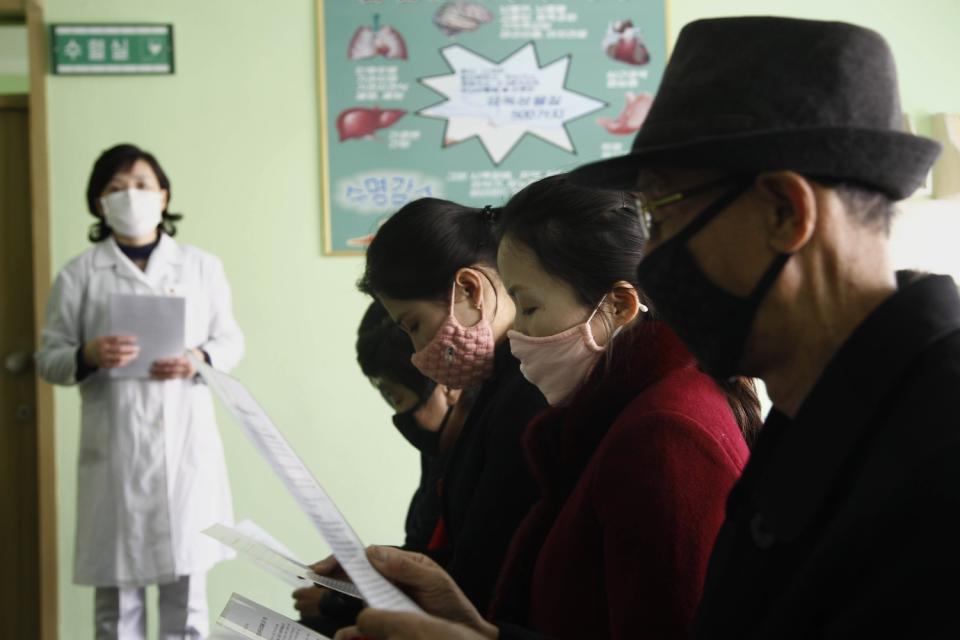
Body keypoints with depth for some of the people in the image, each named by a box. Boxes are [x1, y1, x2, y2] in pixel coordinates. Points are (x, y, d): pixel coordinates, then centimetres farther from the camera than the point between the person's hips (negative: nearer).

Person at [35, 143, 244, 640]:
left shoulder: (202, 267, 8)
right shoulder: (78, 275, 3)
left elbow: (231, 341, 11)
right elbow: (48, 359, 4)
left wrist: (200, 359, -10)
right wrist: (89, 355, -17)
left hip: (188, 443, 1)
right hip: (115, 448, -1)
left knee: (186, 585, 6)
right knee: (116, 590, 4)